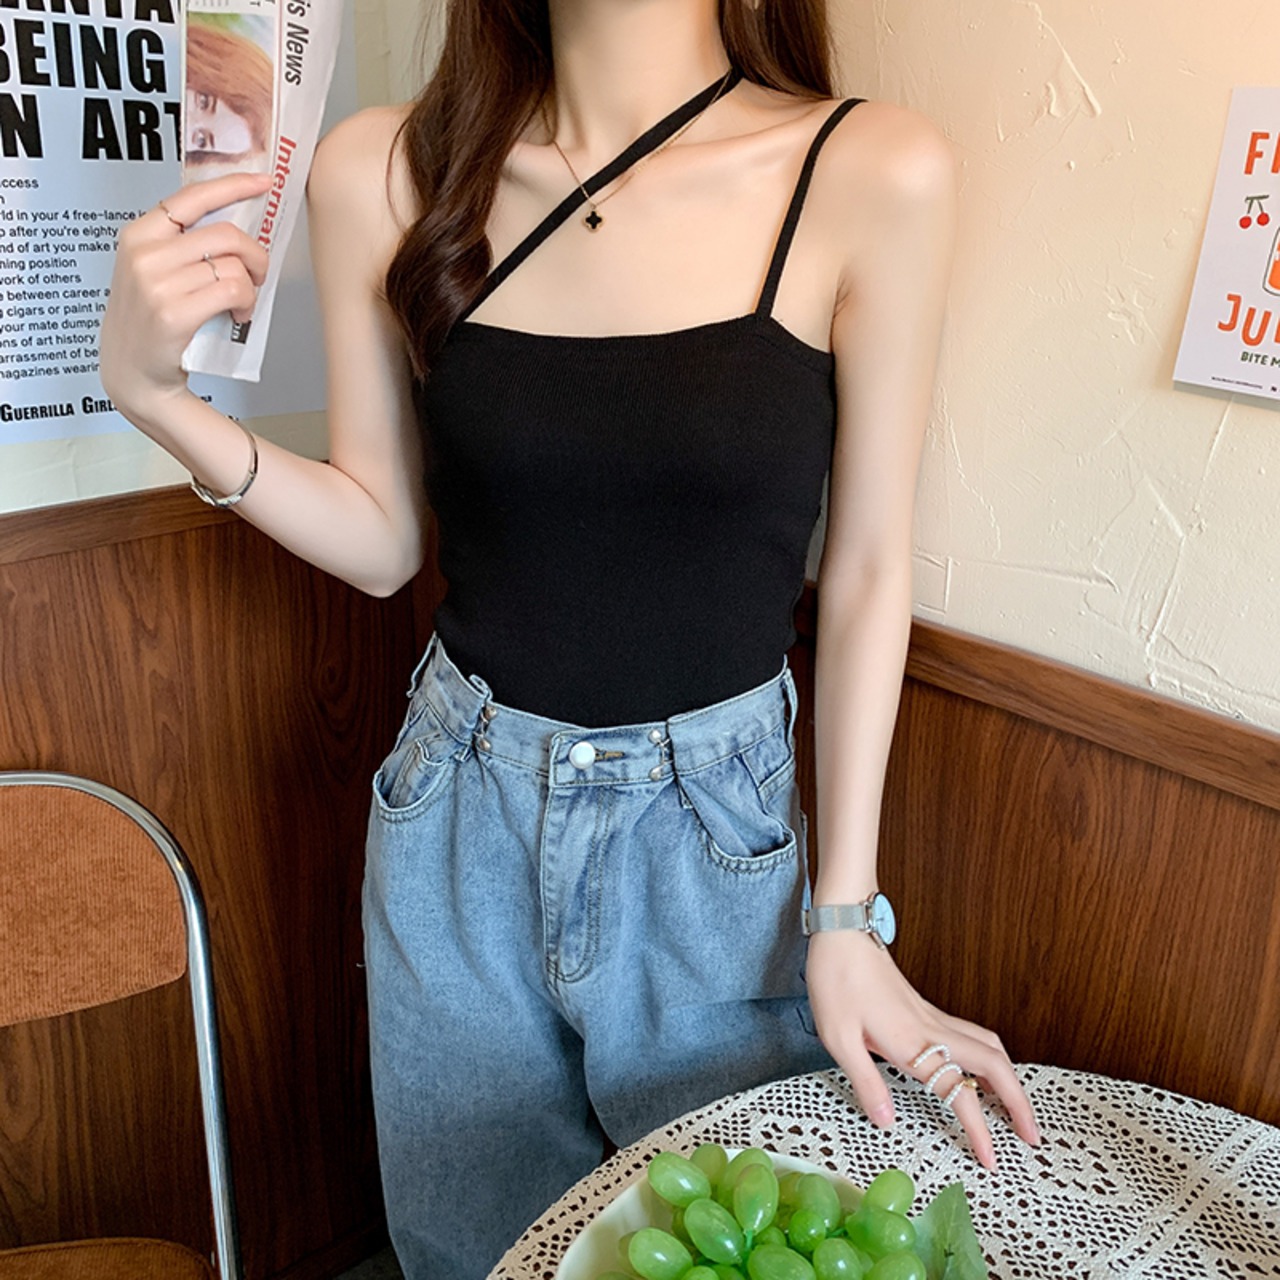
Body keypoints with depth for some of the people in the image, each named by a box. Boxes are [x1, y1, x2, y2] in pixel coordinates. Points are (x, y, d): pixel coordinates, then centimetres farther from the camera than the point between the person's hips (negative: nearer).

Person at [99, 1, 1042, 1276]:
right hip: (460, 824, 2)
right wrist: (149, 389, -14)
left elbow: (866, 569, -8)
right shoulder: (384, 174, -6)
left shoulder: (874, 177, -13)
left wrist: (844, 915, -6)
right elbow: (382, 541, 1)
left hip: (716, 832, -1)